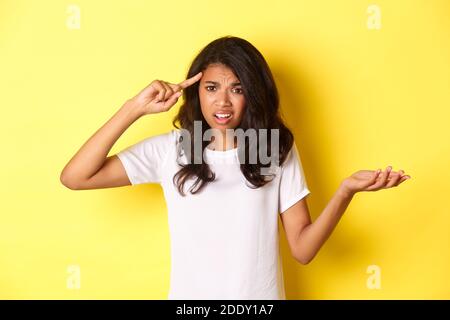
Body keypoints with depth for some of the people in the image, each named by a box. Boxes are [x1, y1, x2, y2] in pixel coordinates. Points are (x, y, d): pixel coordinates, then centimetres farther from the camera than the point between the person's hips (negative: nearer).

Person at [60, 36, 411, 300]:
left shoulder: (278, 149, -5)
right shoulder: (169, 149, -7)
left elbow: (303, 248, -8)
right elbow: (74, 177, -14)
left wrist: (346, 189, -24)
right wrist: (135, 108, -19)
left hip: (260, 296, 0)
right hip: (190, 297, 0)